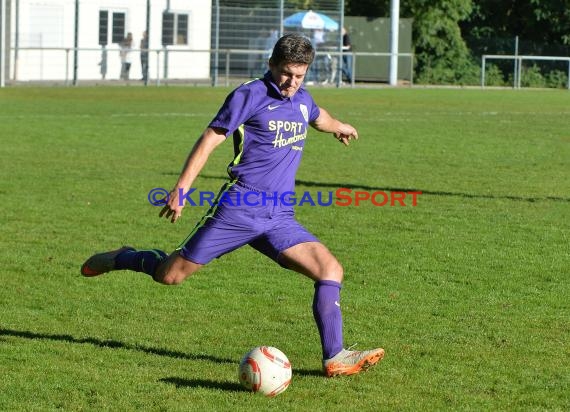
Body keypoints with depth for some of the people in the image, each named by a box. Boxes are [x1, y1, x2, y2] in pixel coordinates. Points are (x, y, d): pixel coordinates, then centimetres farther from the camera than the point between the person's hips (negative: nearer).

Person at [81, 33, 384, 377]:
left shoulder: (302, 99, 14)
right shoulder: (251, 95, -7)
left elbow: (318, 117, 41)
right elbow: (209, 140, -6)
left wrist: (338, 126, 61)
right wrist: (181, 190, -10)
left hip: (279, 219, 6)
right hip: (238, 210, -5)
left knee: (331, 270, -13)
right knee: (170, 275, -2)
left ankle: (335, 358, -12)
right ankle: (121, 259, 29)